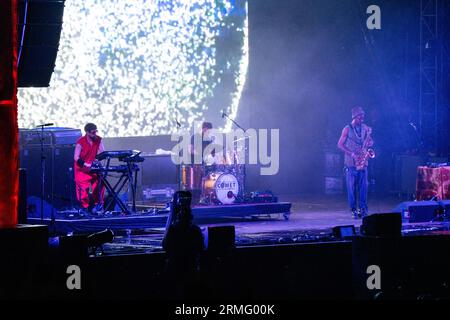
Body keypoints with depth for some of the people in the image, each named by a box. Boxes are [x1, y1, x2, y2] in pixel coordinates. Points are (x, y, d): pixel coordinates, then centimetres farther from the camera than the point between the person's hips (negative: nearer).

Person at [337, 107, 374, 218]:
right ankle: (353, 209, 3)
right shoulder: (347, 129, -2)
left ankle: (363, 209, 4)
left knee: (364, 185, -1)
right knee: (351, 186, -2)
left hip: (362, 162, 3)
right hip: (351, 163, -3)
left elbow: (370, 140, 20)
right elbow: (340, 145, -4)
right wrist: (352, 154, -14)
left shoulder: (365, 128, 10)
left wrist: (370, 142, -6)